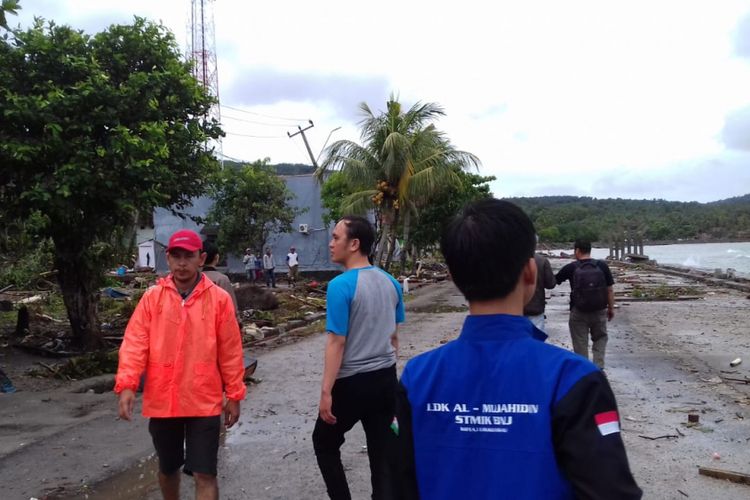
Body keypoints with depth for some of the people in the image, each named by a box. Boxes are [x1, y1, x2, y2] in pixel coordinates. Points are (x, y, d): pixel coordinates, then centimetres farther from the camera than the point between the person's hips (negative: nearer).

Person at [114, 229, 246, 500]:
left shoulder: (219, 299, -4)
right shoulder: (152, 297, 1)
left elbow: (230, 351, -1)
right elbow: (134, 343, -4)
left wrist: (234, 395, 2)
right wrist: (126, 385, -17)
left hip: (204, 402, -2)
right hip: (161, 401, 3)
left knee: (204, 473, -1)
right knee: (168, 467, 20)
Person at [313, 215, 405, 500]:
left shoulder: (341, 285, -17)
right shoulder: (390, 282, 4)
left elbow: (337, 342, -18)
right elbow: (393, 336, 11)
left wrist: (326, 391, -13)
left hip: (352, 382, -6)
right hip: (386, 378, 6)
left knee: (325, 442, 16)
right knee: (382, 449, 12)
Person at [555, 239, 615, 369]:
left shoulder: (571, 267, -7)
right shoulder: (602, 266, -3)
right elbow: (610, 290, 0)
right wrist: (611, 308, 11)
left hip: (578, 312, -2)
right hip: (599, 311, 2)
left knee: (580, 342, 10)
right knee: (600, 338, 18)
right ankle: (598, 367, 7)